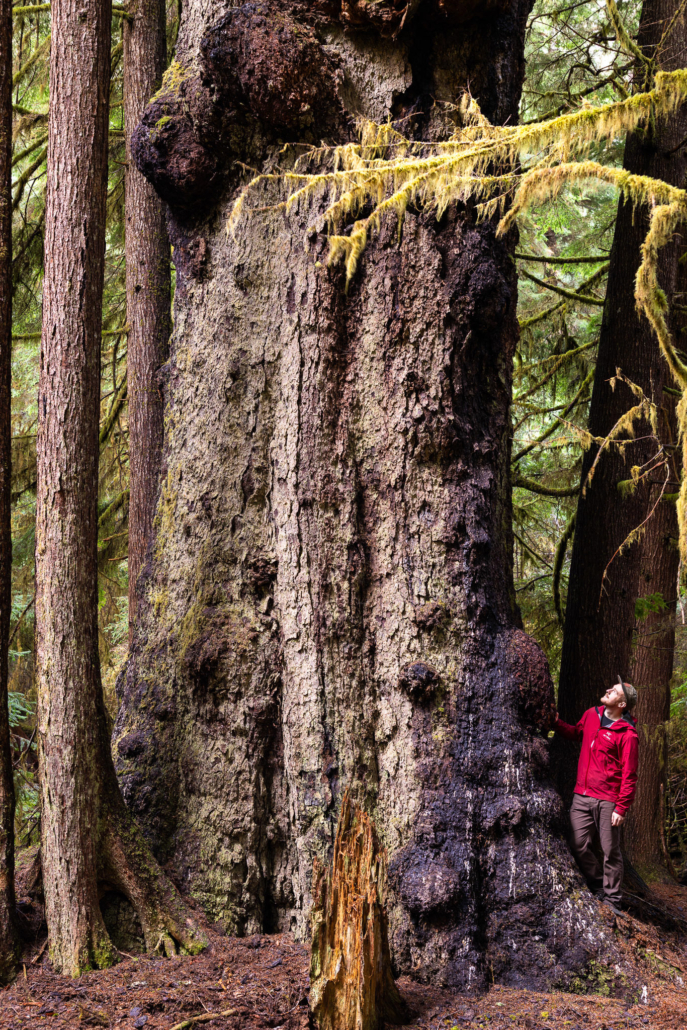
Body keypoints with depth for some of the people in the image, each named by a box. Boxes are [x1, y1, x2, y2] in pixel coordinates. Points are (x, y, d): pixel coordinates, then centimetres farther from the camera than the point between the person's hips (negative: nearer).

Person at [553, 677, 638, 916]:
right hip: (582, 797, 6)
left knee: (611, 852, 1)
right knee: (579, 846, 6)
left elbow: (629, 776, -12)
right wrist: (556, 723, 16)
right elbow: (576, 733, 31)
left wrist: (621, 808, -15)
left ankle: (612, 900, 11)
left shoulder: (627, 735, -12)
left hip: (608, 801, -6)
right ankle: (599, 889, 24)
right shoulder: (591, 715, 8)